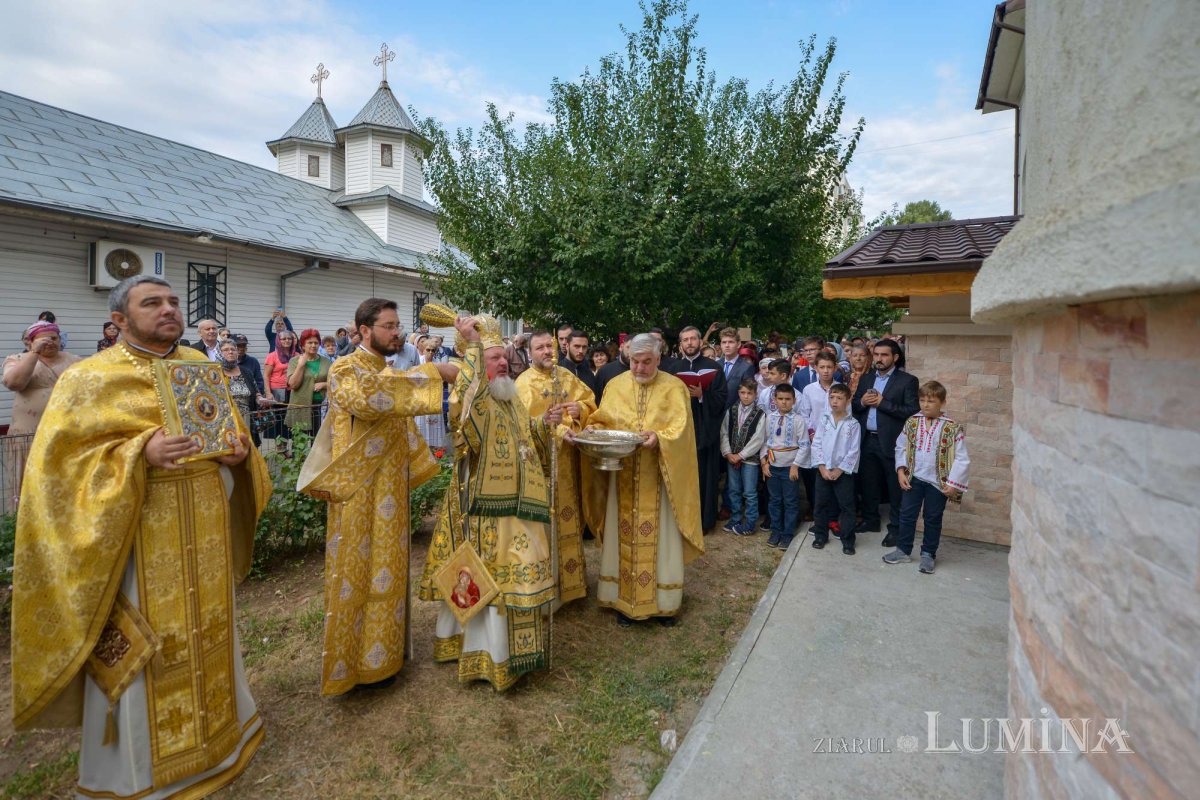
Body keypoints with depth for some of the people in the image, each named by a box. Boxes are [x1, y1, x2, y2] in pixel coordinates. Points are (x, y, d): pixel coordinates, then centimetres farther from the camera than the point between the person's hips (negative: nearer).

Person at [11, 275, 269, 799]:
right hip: (140, 544, -4)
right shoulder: (89, 379, -6)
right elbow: (60, 461, -10)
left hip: (203, 539, 5)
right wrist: (139, 453, -25)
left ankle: (215, 729, 39)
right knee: (144, 660, 6)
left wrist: (241, 452, -7)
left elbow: (230, 433, 15)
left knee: (206, 633, 18)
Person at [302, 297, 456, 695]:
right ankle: (356, 660, 17)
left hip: (389, 489, 8)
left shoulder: (391, 373, 13)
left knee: (386, 566, 16)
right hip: (360, 491, -8)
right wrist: (432, 372, -33)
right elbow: (371, 397, -36)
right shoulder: (345, 369, -13)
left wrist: (415, 469, 19)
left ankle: (382, 647, 31)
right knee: (360, 570, 2)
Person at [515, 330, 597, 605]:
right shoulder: (524, 383, -9)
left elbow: (590, 402, 12)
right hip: (541, 459, -6)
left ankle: (570, 577, 30)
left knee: (568, 515, 15)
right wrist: (556, 430, -30)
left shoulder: (566, 376, 10)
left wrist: (580, 408, -10)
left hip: (568, 460, 6)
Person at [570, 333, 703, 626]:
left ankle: (665, 602, 21)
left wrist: (659, 437, -27)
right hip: (623, 477, 2)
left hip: (659, 478, -2)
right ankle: (624, 600, 21)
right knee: (623, 537, 7)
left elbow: (680, 429, -9)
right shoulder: (615, 385, 6)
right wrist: (595, 431, -13)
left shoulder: (674, 388, -1)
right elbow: (601, 422, 9)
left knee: (660, 539, 5)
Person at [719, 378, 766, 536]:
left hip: (750, 458, -4)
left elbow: (758, 439, -11)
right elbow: (724, 433, 4)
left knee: (750, 493, 1)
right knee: (733, 490, 12)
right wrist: (728, 453, -6)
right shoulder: (731, 411, 5)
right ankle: (735, 520, 25)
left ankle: (749, 524, 12)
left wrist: (740, 455, -12)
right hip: (731, 457, 4)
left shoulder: (760, 414, -6)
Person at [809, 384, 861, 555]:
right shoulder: (823, 420, 0)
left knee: (846, 506, 4)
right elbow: (816, 444, -2)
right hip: (823, 470, 2)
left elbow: (853, 451, -7)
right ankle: (820, 535, 25)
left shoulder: (853, 424, -6)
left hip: (844, 471, -2)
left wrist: (839, 470, -11)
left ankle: (848, 540, 16)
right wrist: (822, 468, -9)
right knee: (821, 504, 11)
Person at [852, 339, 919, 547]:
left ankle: (895, 527, 15)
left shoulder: (907, 381, -5)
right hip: (867, 440, 5)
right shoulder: (866, 379, 12)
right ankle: (870, 520, 30)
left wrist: (882, 403, -17)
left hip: (891, 442, -5)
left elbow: (913, 411, -14)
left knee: (895, 487, 4)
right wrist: (862, 402, -8)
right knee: (868, 483, 15)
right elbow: (853, 406, 13)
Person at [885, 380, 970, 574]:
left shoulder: (952, 428, -11)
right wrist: (901, 470, -2)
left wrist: (953, 484, -13)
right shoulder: (912, 422, -1)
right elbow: (901, 447, 7)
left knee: (933, 519, 10)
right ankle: (903, 550, 24)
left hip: (938, 482, -3)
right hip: (913, 478, 3)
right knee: (907, 514, 10)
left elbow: (961, 459, -10)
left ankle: (928, 554, 25)